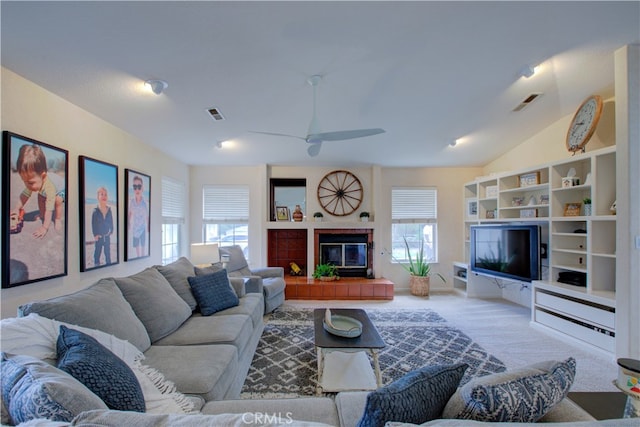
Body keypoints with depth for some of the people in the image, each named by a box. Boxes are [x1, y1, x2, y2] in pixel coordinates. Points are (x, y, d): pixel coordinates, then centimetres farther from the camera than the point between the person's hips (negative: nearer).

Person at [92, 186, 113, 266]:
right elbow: (93, 224, -9)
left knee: (107, 251, 13)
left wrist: (111, 231, 2)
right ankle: (96, 263, 20)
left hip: (107, 235, 3)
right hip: (99, 236, -3)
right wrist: (95, 234, -11)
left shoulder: (109, 210, -2)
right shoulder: (95, 211, -11)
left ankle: (108, 263, 24)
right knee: (97, 251, 8)